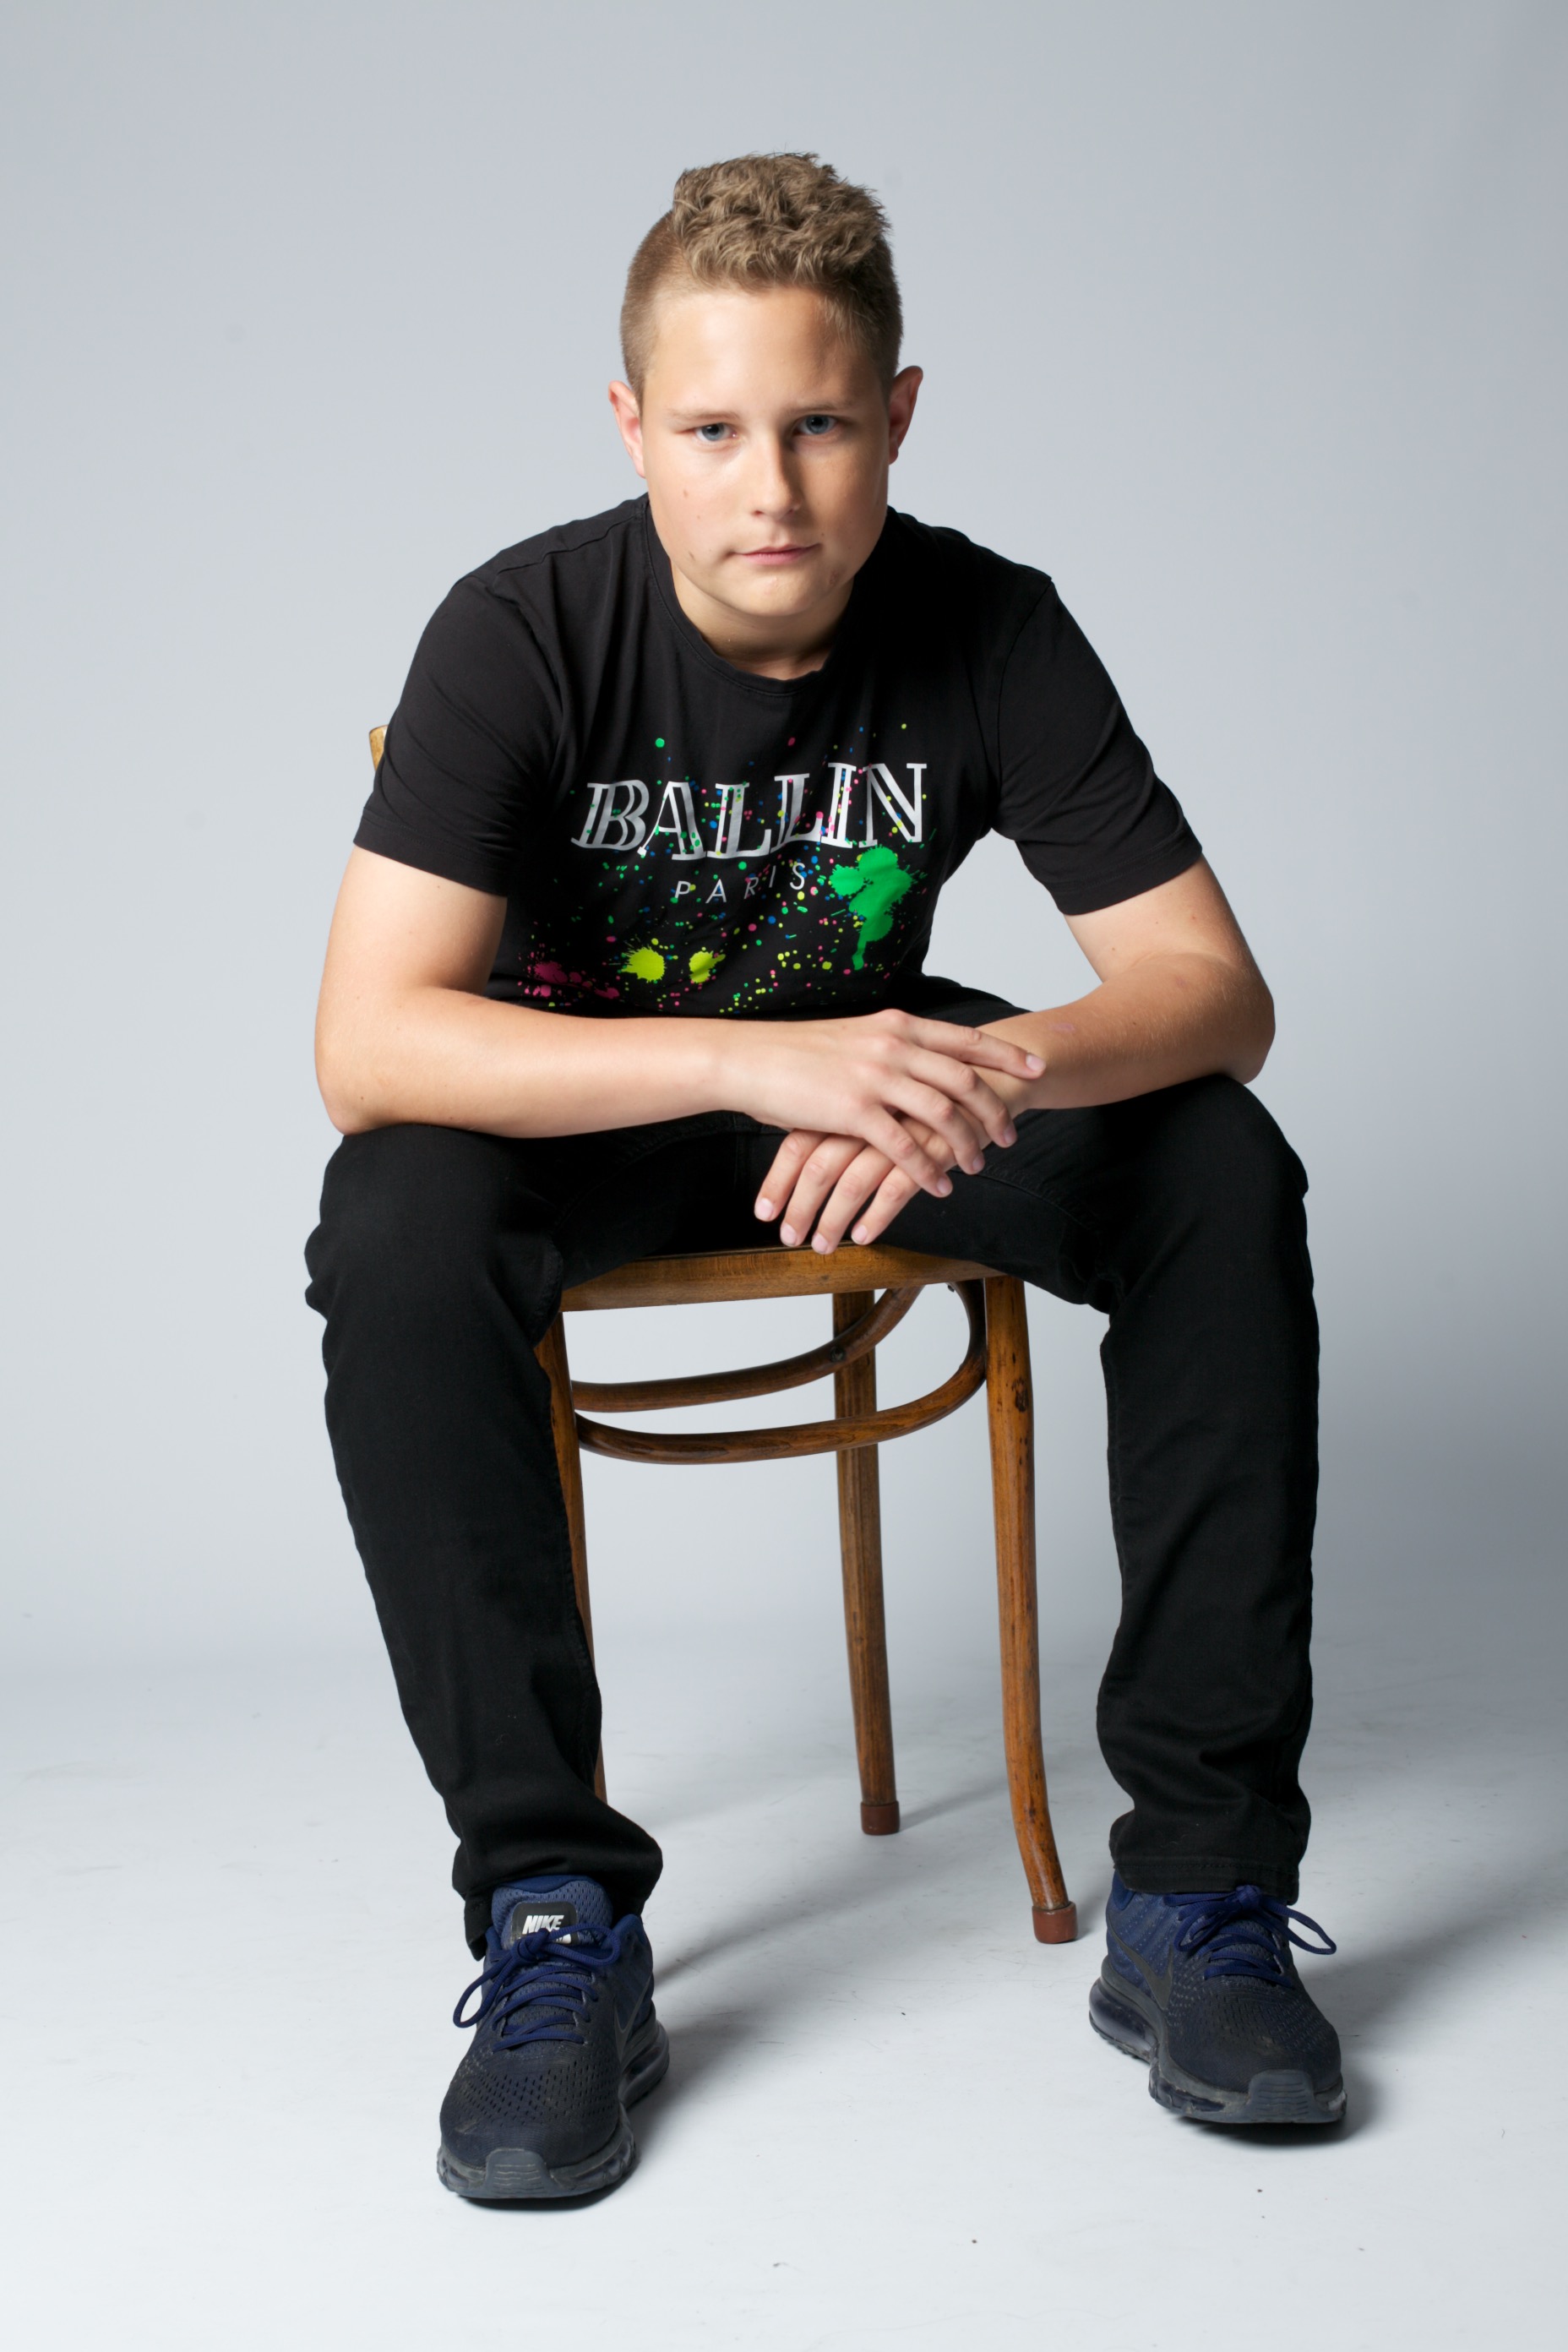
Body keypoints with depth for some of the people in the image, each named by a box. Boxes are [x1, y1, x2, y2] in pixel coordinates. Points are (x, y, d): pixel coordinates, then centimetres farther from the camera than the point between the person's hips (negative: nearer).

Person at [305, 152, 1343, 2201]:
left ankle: (1201, 1878, -18)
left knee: (1224, 1174, -24)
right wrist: (753, 1057, -46)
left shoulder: (991, 630, -16)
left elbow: (1215, 992, -18)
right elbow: (368, 1043, -33)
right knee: (396, 1225, -35)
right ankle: (555, 1920, -26)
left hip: (870, 1060, 2)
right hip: (585, 1100, -2)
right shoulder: (526, 632, -23)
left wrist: (973, 1076, -41)